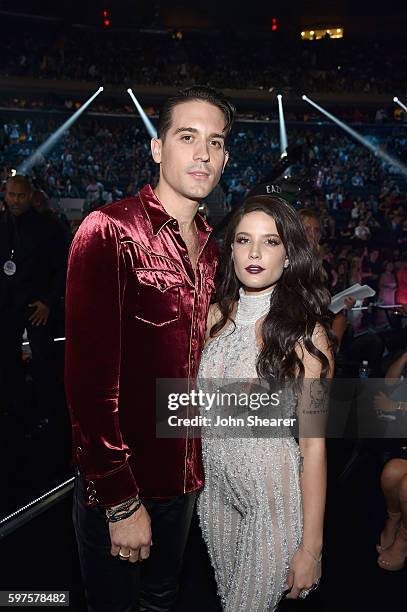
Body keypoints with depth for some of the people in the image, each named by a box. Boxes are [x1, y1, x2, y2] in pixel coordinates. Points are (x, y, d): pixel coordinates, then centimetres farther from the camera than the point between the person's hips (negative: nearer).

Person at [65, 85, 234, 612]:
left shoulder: (208, 248, 6)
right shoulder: (109, 232, -18)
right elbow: (90, 376, -22)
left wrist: (196, 464, 9)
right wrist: (120, 500, -19)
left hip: (184, 476, 7)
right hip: (117, 488, -6)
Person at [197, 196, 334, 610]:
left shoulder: (306, 331, -18)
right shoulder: (216, 316, -4)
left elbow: (313, 443, -16)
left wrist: (311, 548, -13)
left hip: (274, 495, -4)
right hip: (215, 486, 4)